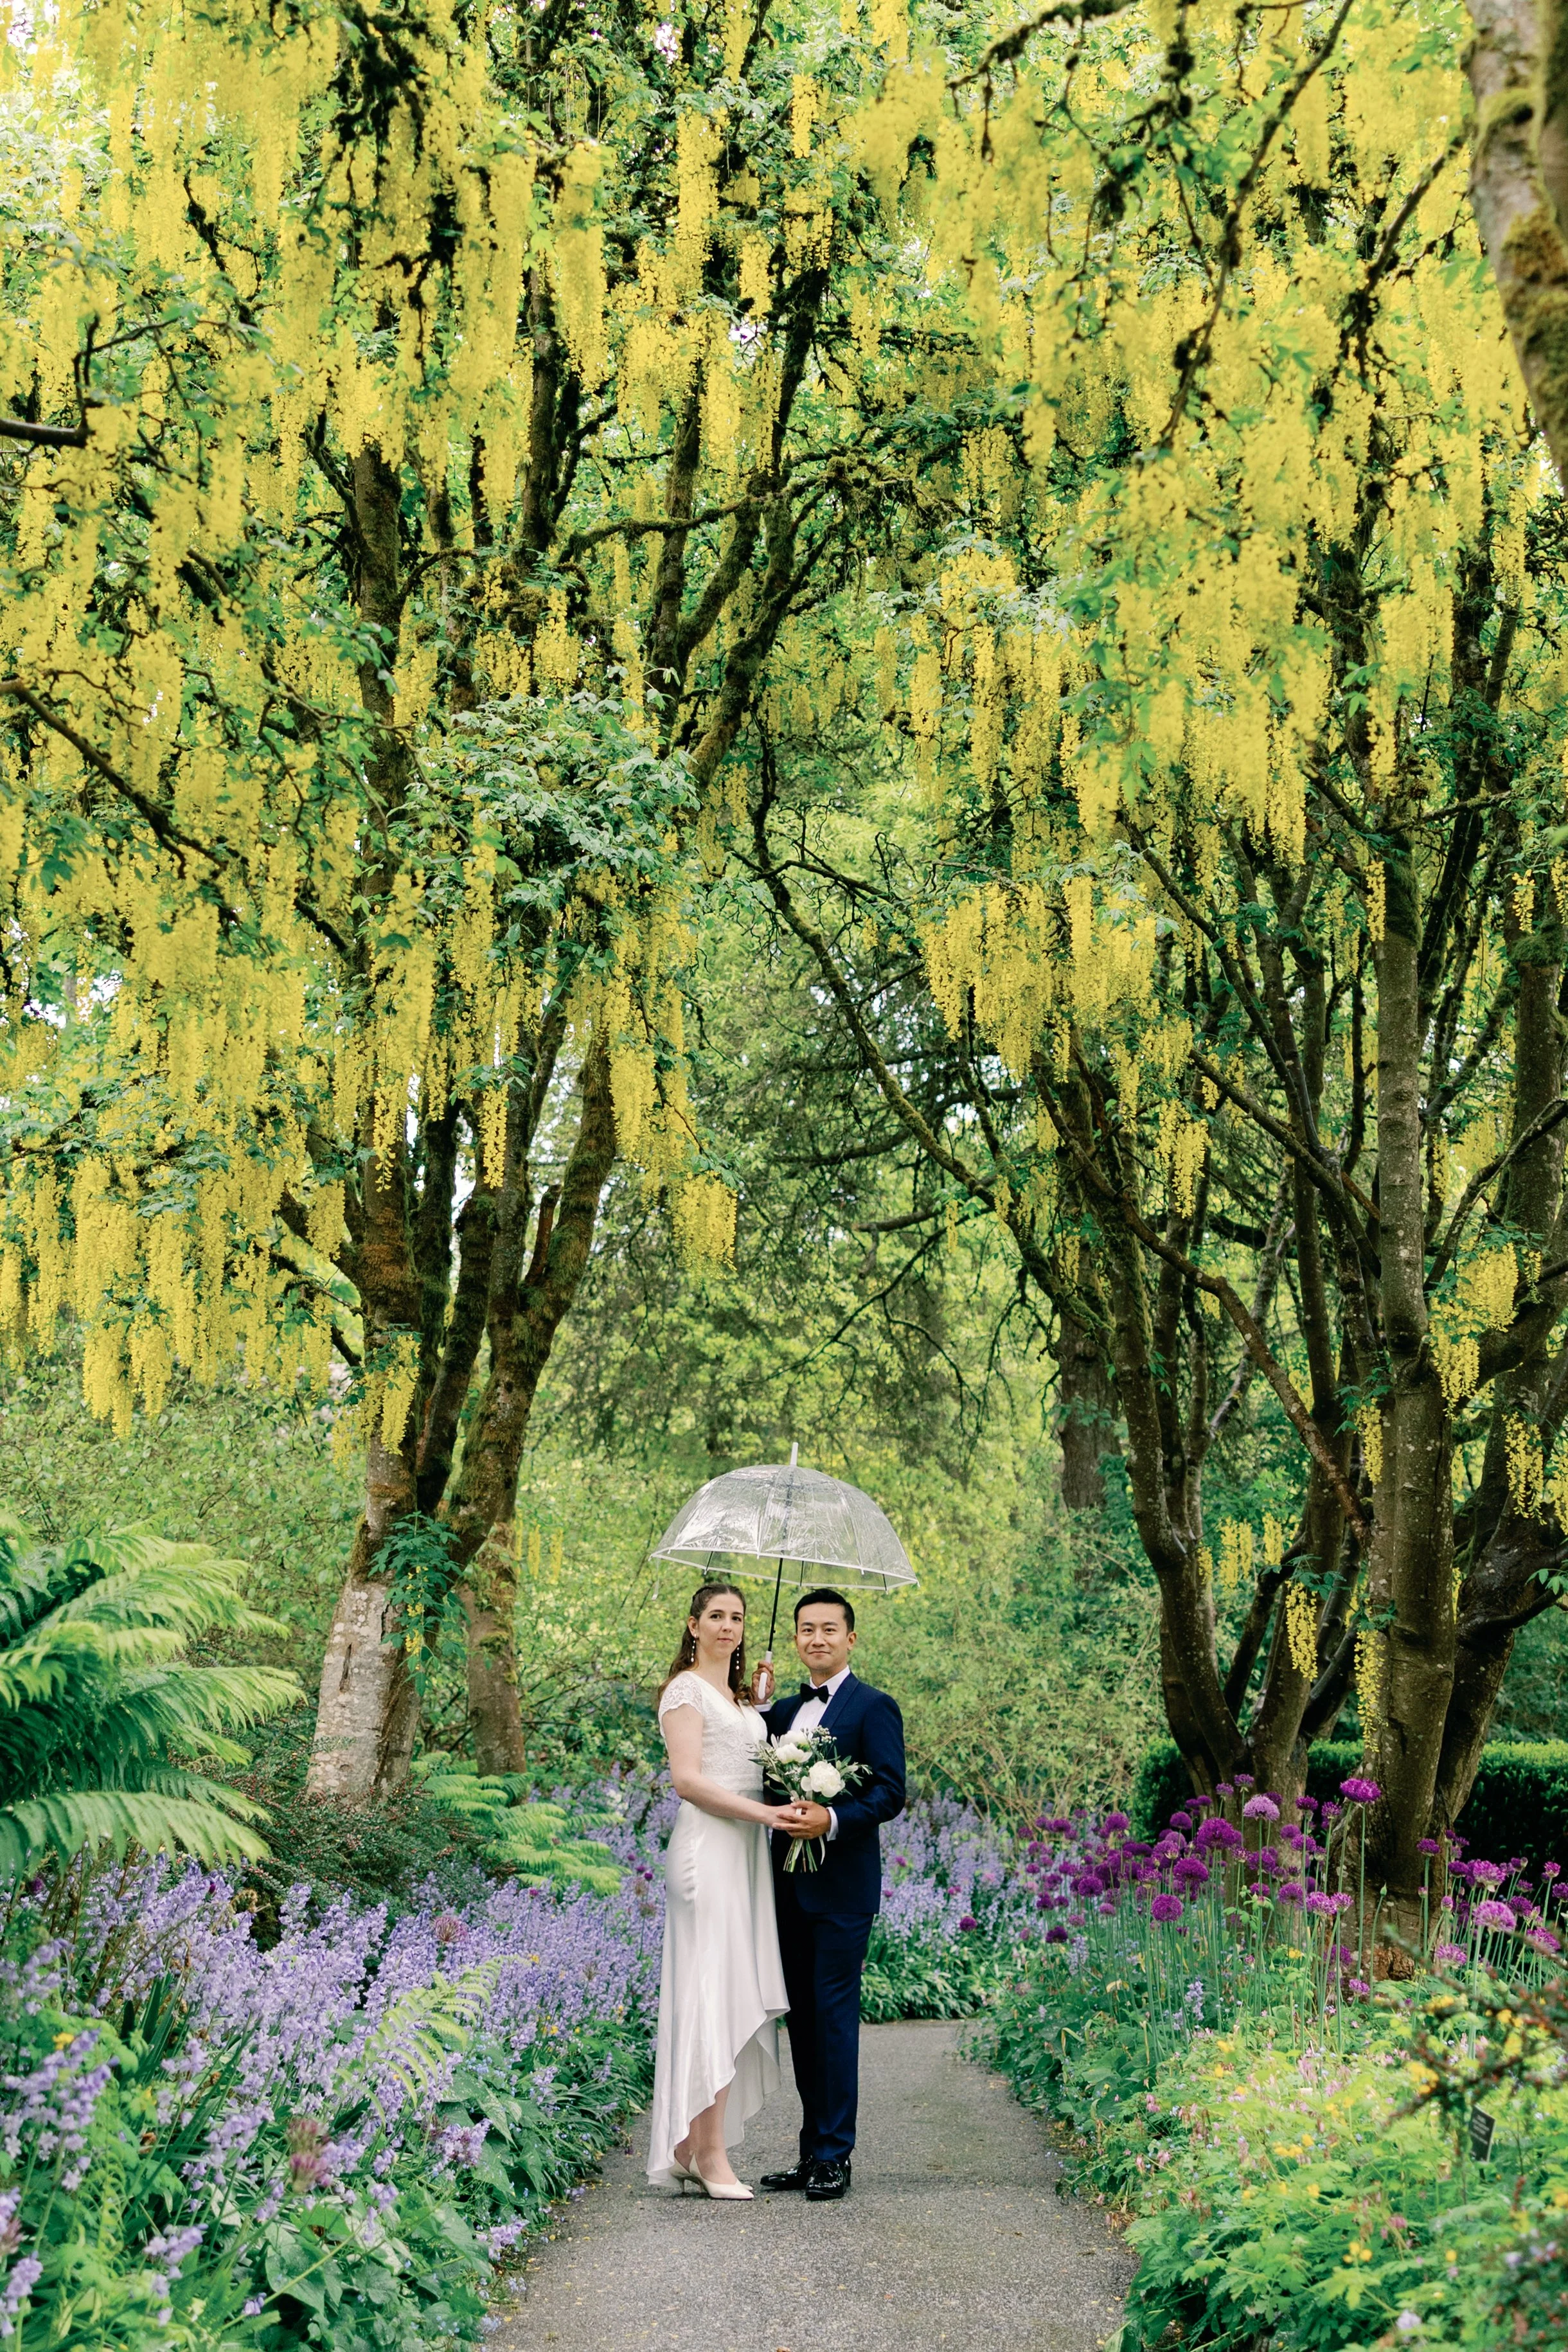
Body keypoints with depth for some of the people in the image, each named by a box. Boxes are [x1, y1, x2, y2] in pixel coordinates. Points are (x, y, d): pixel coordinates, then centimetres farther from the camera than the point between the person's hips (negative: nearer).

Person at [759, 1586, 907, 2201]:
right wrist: (755, 1706, 3)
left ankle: (834, 2156, 0)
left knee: (834, 2013, -6)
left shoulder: (873, 1707, -5)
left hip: (842, 1885, -7)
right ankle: (812, 2152, 18)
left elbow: (890, 1794, -12)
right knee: (802, 2018, 11)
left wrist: (832, 1820, -27)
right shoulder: (782, 1710, 16)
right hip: (790, 1886, 7)